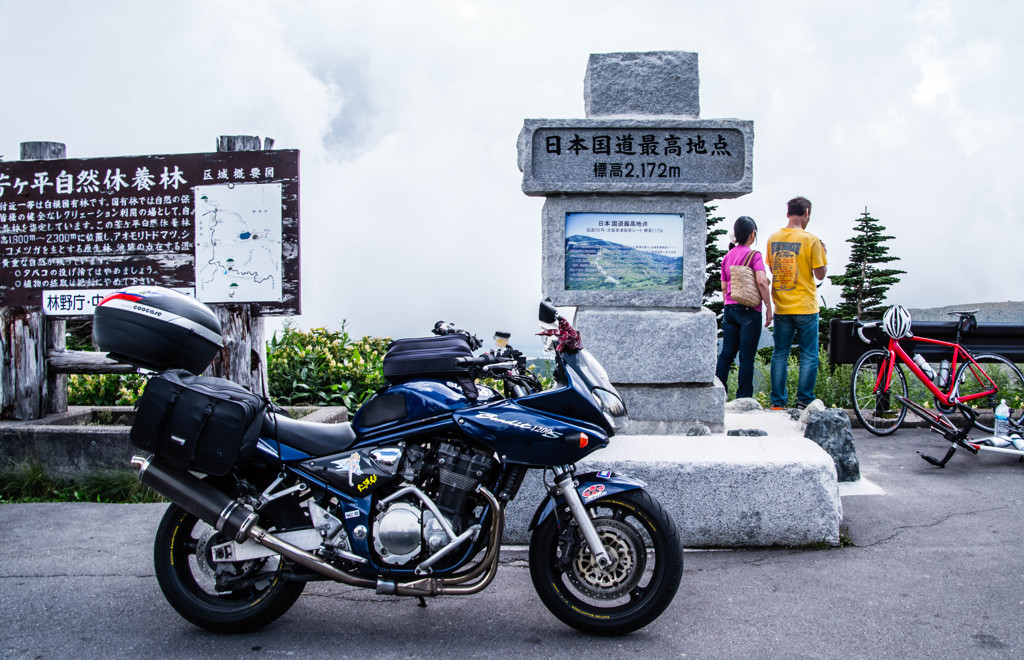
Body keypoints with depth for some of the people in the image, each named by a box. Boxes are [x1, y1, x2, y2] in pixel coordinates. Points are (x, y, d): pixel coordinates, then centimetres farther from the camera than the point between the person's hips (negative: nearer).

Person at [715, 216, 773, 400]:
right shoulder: (753, 254, -8)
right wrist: (768, 306, -13)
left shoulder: (727, 256, 10)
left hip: (730, 309, 6)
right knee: (747, 357, 1)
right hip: (749, 311, -6)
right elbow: (761, 281, -20)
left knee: (726, 353, 11)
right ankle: (743, 398, 5)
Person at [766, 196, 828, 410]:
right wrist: (823, 253, 10)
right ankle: (804, 401, 3)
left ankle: (777, 402, 9)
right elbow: (820, 274, -5)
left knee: (780, 354, 9)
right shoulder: (810, 239, -10)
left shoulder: (773, 238, 4)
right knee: (809, 356, 5)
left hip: (781, 306, 4)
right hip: (805, 307, -4)